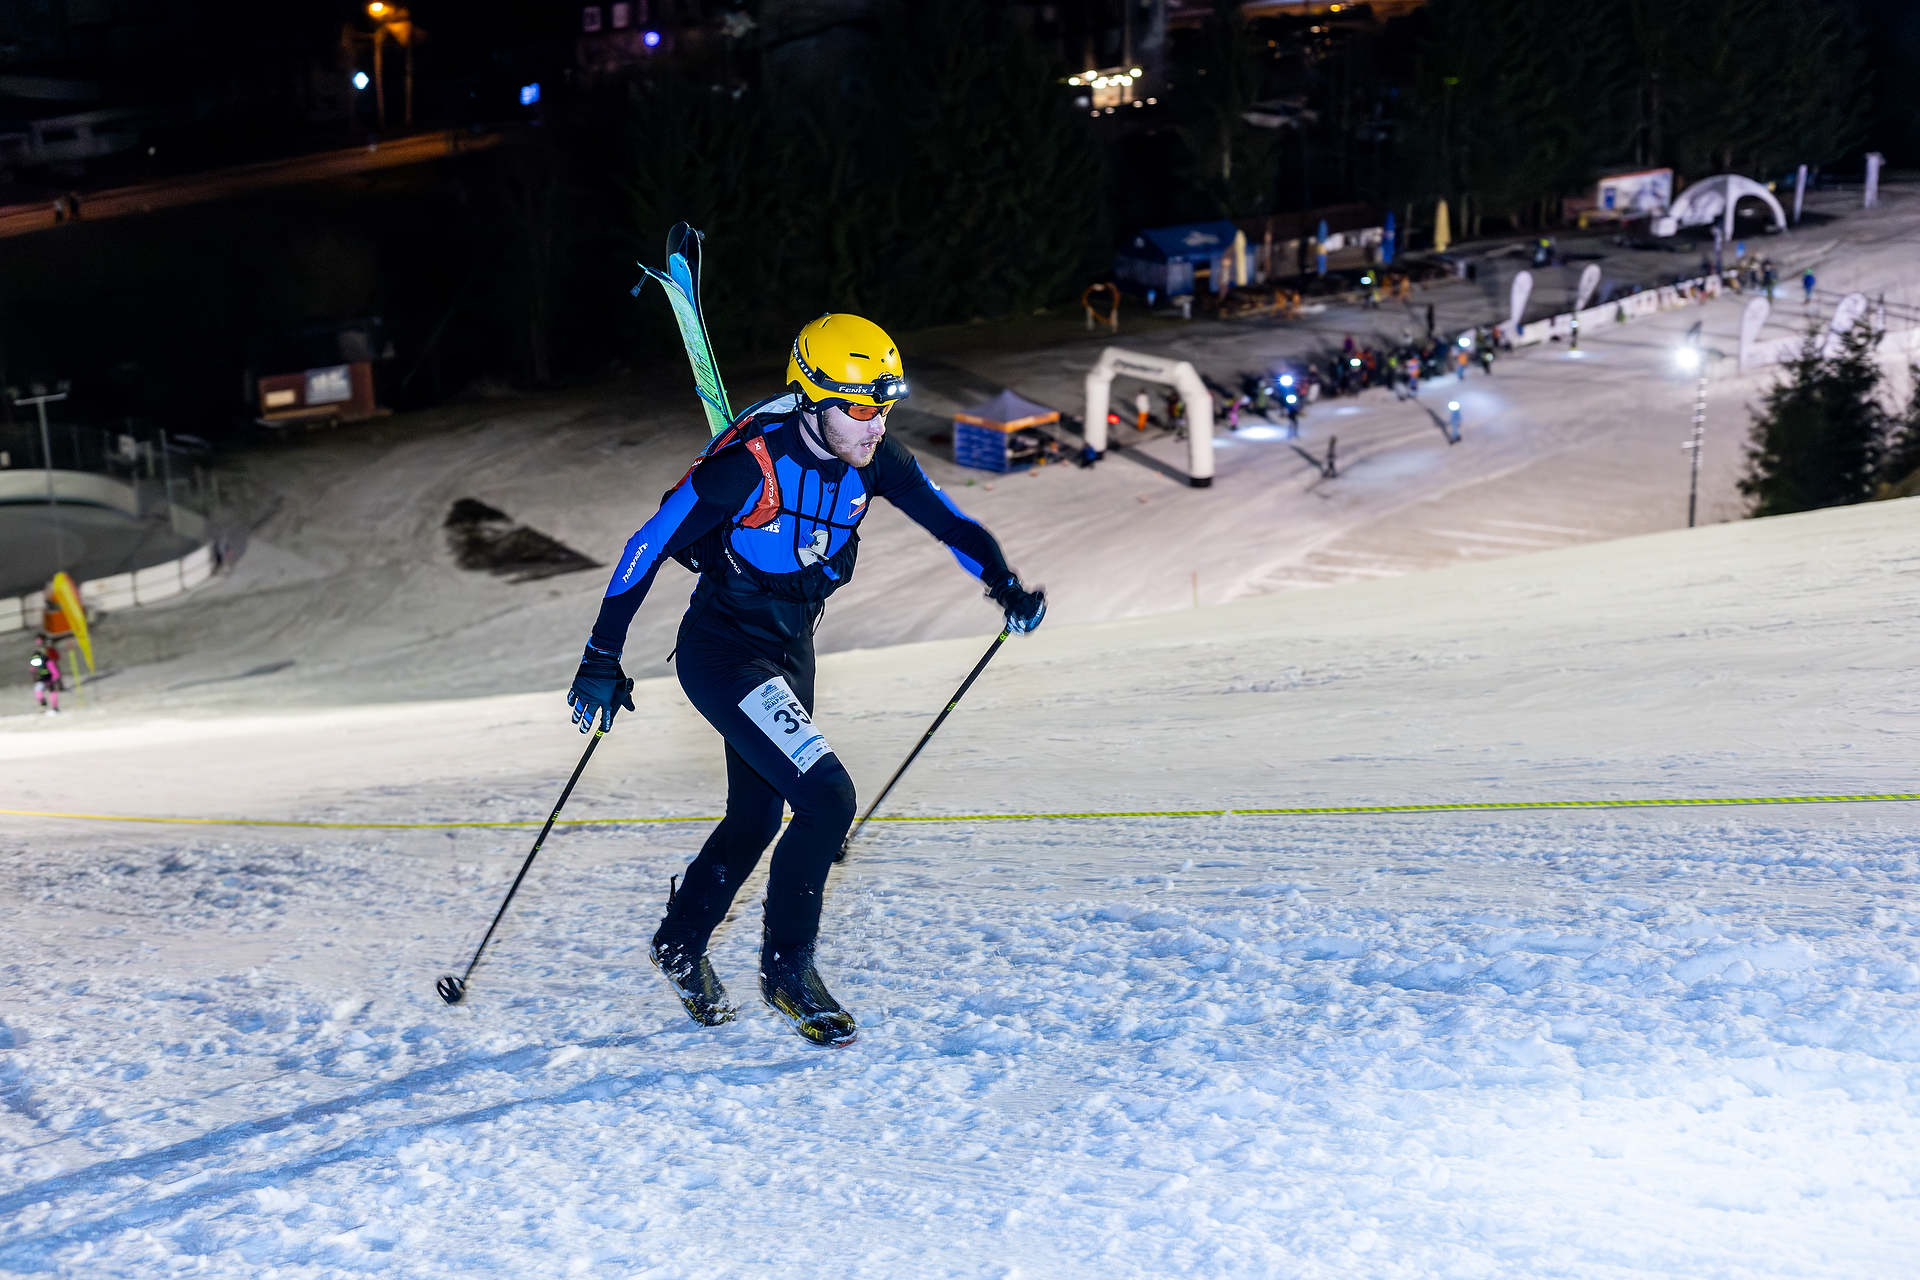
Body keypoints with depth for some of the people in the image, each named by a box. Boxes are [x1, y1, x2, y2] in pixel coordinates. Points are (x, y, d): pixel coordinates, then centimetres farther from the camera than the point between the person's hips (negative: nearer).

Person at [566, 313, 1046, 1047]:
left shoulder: (871, 461, -8)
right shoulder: (750, 461, -26)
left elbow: (947, 521, 1)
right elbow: (648, 546, -20)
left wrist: (1004, 585, -18)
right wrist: (602, 660, -18)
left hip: (791, 649, 8)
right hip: (722, 650, -8)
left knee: (758, 816, 20)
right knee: (828, 798, -19)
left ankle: (680, 944, 44)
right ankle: (786, 970, 0)